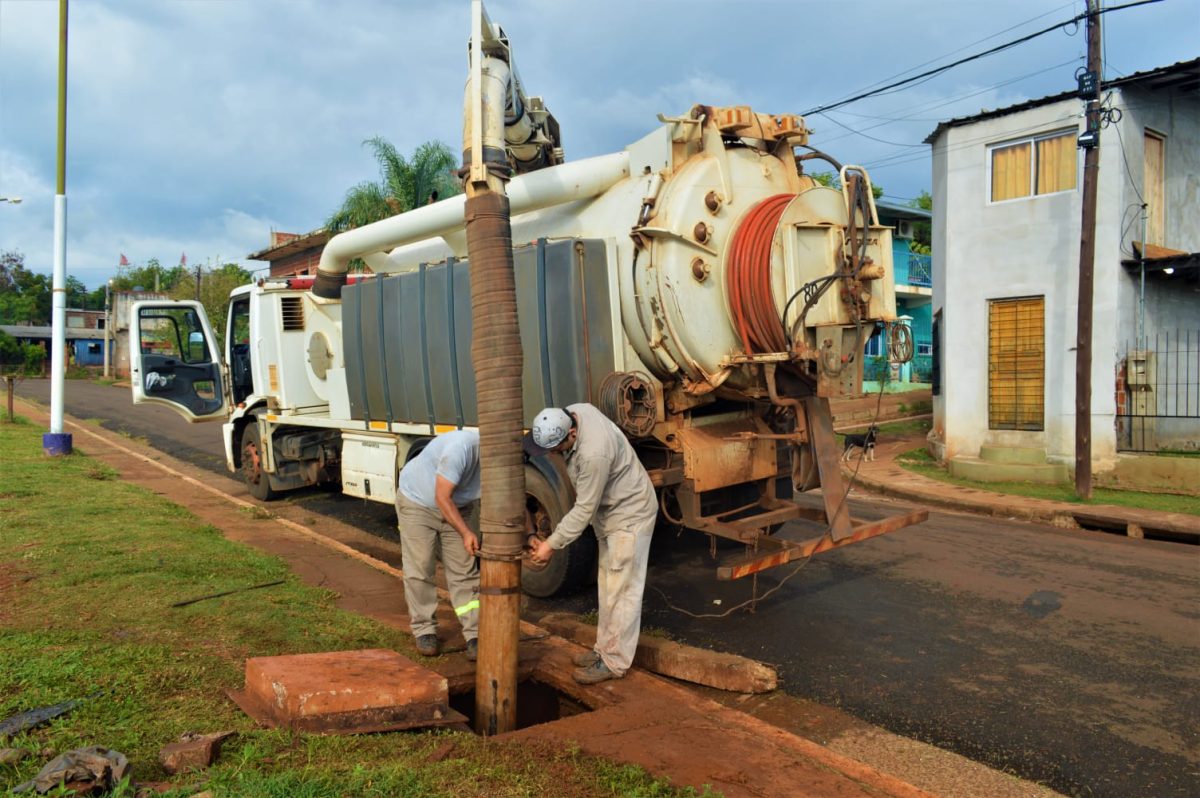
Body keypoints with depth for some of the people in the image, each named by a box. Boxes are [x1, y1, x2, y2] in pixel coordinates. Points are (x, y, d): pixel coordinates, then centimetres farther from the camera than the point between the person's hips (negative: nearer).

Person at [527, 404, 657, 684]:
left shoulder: (593, 454, -37)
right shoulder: (573, 412, -11)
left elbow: (584, 510, -27)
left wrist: (552, 544, -20)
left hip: (629, 515, -10)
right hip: (609, 511, 10)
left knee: (622, 590, -1)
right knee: (607, 585, 18)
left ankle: (614, 662, 9)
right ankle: (605, 647, 30)